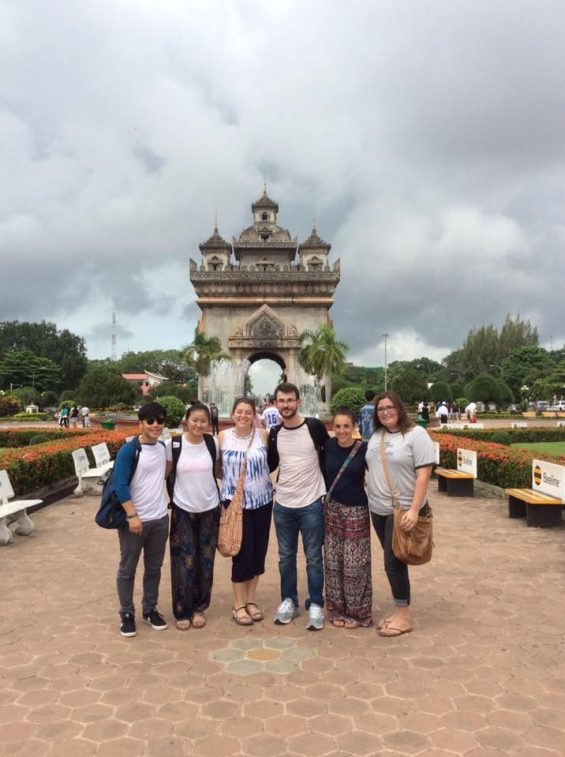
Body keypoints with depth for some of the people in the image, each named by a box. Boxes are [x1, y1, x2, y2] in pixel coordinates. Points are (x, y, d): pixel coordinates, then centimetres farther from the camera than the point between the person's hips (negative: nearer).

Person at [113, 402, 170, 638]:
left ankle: (150, 609, 31)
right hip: (134, 520, -5)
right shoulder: (128, 450, -14)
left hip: (160, 519, 5)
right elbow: (120, 486, -17)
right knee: (127, 569, 8)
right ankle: (127, 614, 23)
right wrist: (132, 515, -20)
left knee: (154, 567, 15)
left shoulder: (163, 447, 4)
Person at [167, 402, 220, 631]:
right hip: (182, 510, -2)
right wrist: (173, 496, 0)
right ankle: (183, 611, 19)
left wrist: (221, 497, 6)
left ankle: (199, 607, 27)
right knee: (184, 561, 2)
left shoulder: (213, 443, -4)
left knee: (205, 561, 10)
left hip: (209, 509, 2)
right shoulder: (173, 445, -10)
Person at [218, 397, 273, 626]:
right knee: (242, 552, 0)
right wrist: (230, 480, -2)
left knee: (259, 551, 9)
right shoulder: (223, 436, -4)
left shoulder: (263, 435, -3)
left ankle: (251, 599, 27)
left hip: (262, 500, 2)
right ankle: (238, 605, 17)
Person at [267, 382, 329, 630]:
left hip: (311, 503, -4)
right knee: (286, 557, 15)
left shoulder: (315, 427, -9)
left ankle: (315, 604, 20)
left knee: (314, 557, 7)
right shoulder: (274, 433, 3)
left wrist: (326, 488, -1)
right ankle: (288, 600, 30)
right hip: (282, 504, 4)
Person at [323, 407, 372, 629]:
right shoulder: (328, 446, -3)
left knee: (355, 565, 2)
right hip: (331, 510, 3)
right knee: (332, 562, 10)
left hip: (356, 511, -3)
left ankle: (357, 612, 20)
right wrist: (324, 499, 6)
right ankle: (336, 610, 25)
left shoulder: (364, 449, -11)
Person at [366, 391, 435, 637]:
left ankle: (404, 616, 13)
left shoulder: (416, 434, -11)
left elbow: (423, 474, -16)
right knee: (392, 562, 13)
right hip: (378, 509, 6)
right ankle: (399, 611, 26)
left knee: (394, 562, -3)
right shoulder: (376, 436, 8)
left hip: (403, 510, -6)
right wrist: (370, 495, 11)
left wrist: (414, 509, -22)